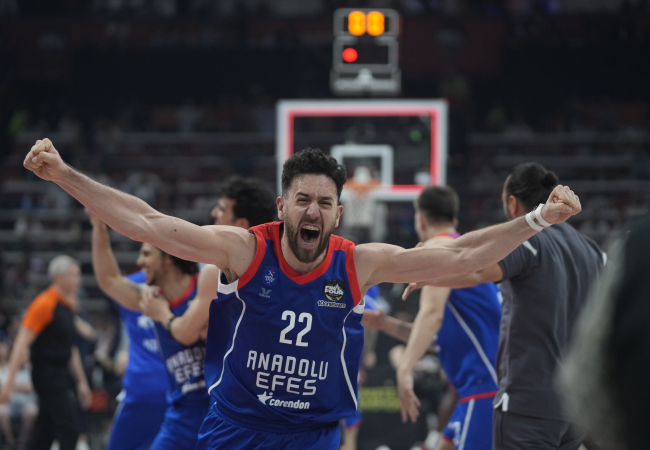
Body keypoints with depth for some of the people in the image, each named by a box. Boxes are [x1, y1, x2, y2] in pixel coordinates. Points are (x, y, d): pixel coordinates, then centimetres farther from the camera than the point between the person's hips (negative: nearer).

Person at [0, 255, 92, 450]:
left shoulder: (67, 306, 13)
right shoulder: (44, 304, -14)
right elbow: (22, 343, -17)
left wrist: (81, 382, 23)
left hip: (60, 374, 9)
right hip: (47, 374, -9)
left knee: (44, 434, 9)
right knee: (69, 428, -11)